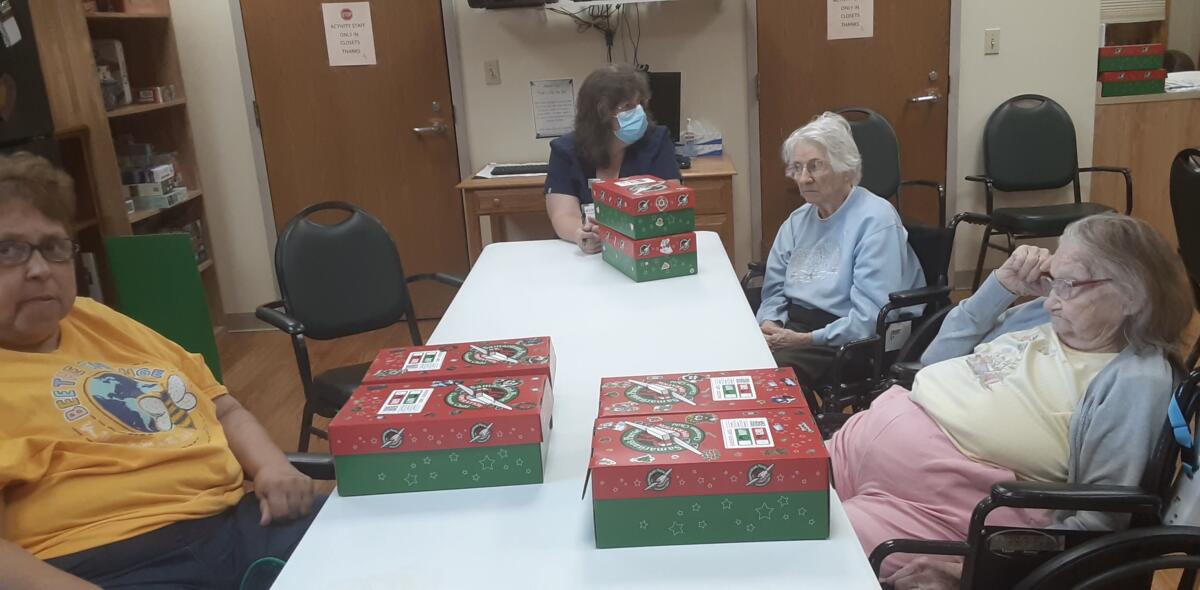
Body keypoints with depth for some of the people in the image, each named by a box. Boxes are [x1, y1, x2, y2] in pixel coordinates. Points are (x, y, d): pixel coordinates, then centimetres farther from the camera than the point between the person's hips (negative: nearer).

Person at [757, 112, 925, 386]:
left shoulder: (876, 221, -10)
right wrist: (768, 323, -9)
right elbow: (775, 289, 12)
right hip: (791, 325, 7)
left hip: (846, 341, -7)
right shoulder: (798, 220, 14)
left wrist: (806, 340, -23)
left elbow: (870, 319, -18)